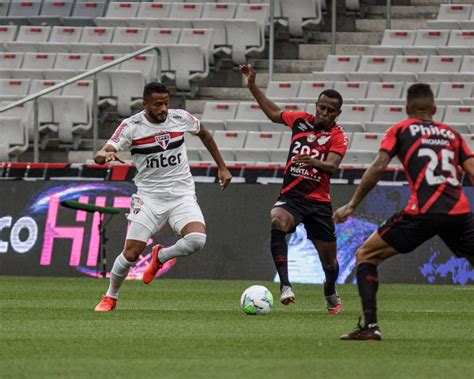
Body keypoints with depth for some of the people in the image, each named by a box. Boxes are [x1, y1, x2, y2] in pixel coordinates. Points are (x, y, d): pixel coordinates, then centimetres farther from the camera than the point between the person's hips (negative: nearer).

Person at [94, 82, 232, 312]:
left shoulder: (180, 118, -4)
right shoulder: (131, 126, -12)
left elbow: (204, 134, 19)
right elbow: (99, 156, -19)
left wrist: (222, 167, 20)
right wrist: (107, 155, -44)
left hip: (182, 195, 2)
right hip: (149, 196, -2)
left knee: (197, 240, -24)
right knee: (131, 252, -11)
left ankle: (160, 257, 9)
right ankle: (110, 298, 16)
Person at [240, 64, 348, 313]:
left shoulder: (337, 136, -3)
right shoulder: (300, 121, 6)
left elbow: (332, 166, -19)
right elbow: (274, 113, 24)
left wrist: (314, 162, -40)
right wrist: (252, 86, 21)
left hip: (319, 201, -1)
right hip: (291, 196, 1)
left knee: (328, 259, 7)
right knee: (277, 223, -34)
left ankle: (331, 295, 39)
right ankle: (285, 285, -40)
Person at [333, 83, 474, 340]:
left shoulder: (400, 131, 14)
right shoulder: (451, 133, 23)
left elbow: (378, 167, 1)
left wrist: (352, 205, 5)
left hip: (422, 212, -3)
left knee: (366, 255, 11)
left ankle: (370, 326, -2)